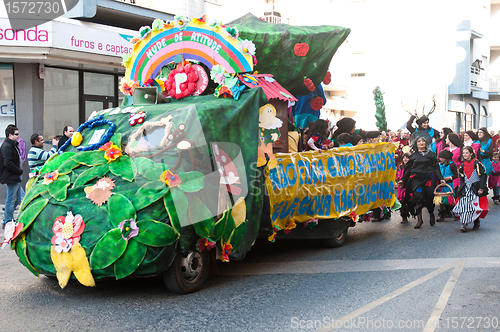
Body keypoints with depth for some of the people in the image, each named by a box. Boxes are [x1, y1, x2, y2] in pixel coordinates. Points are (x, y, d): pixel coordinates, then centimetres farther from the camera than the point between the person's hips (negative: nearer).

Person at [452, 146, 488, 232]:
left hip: (475, 188, -5)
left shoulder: (476, 163, -6)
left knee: (474, 205, -8)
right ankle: (464, 224, -6)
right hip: (466, 188, 5)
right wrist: (461, 188, 6)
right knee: (463, 205, -7)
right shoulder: (463, 165, 12)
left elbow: (483, 176, -8)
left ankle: (476, 222, 9)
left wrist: (481, 188, -14)